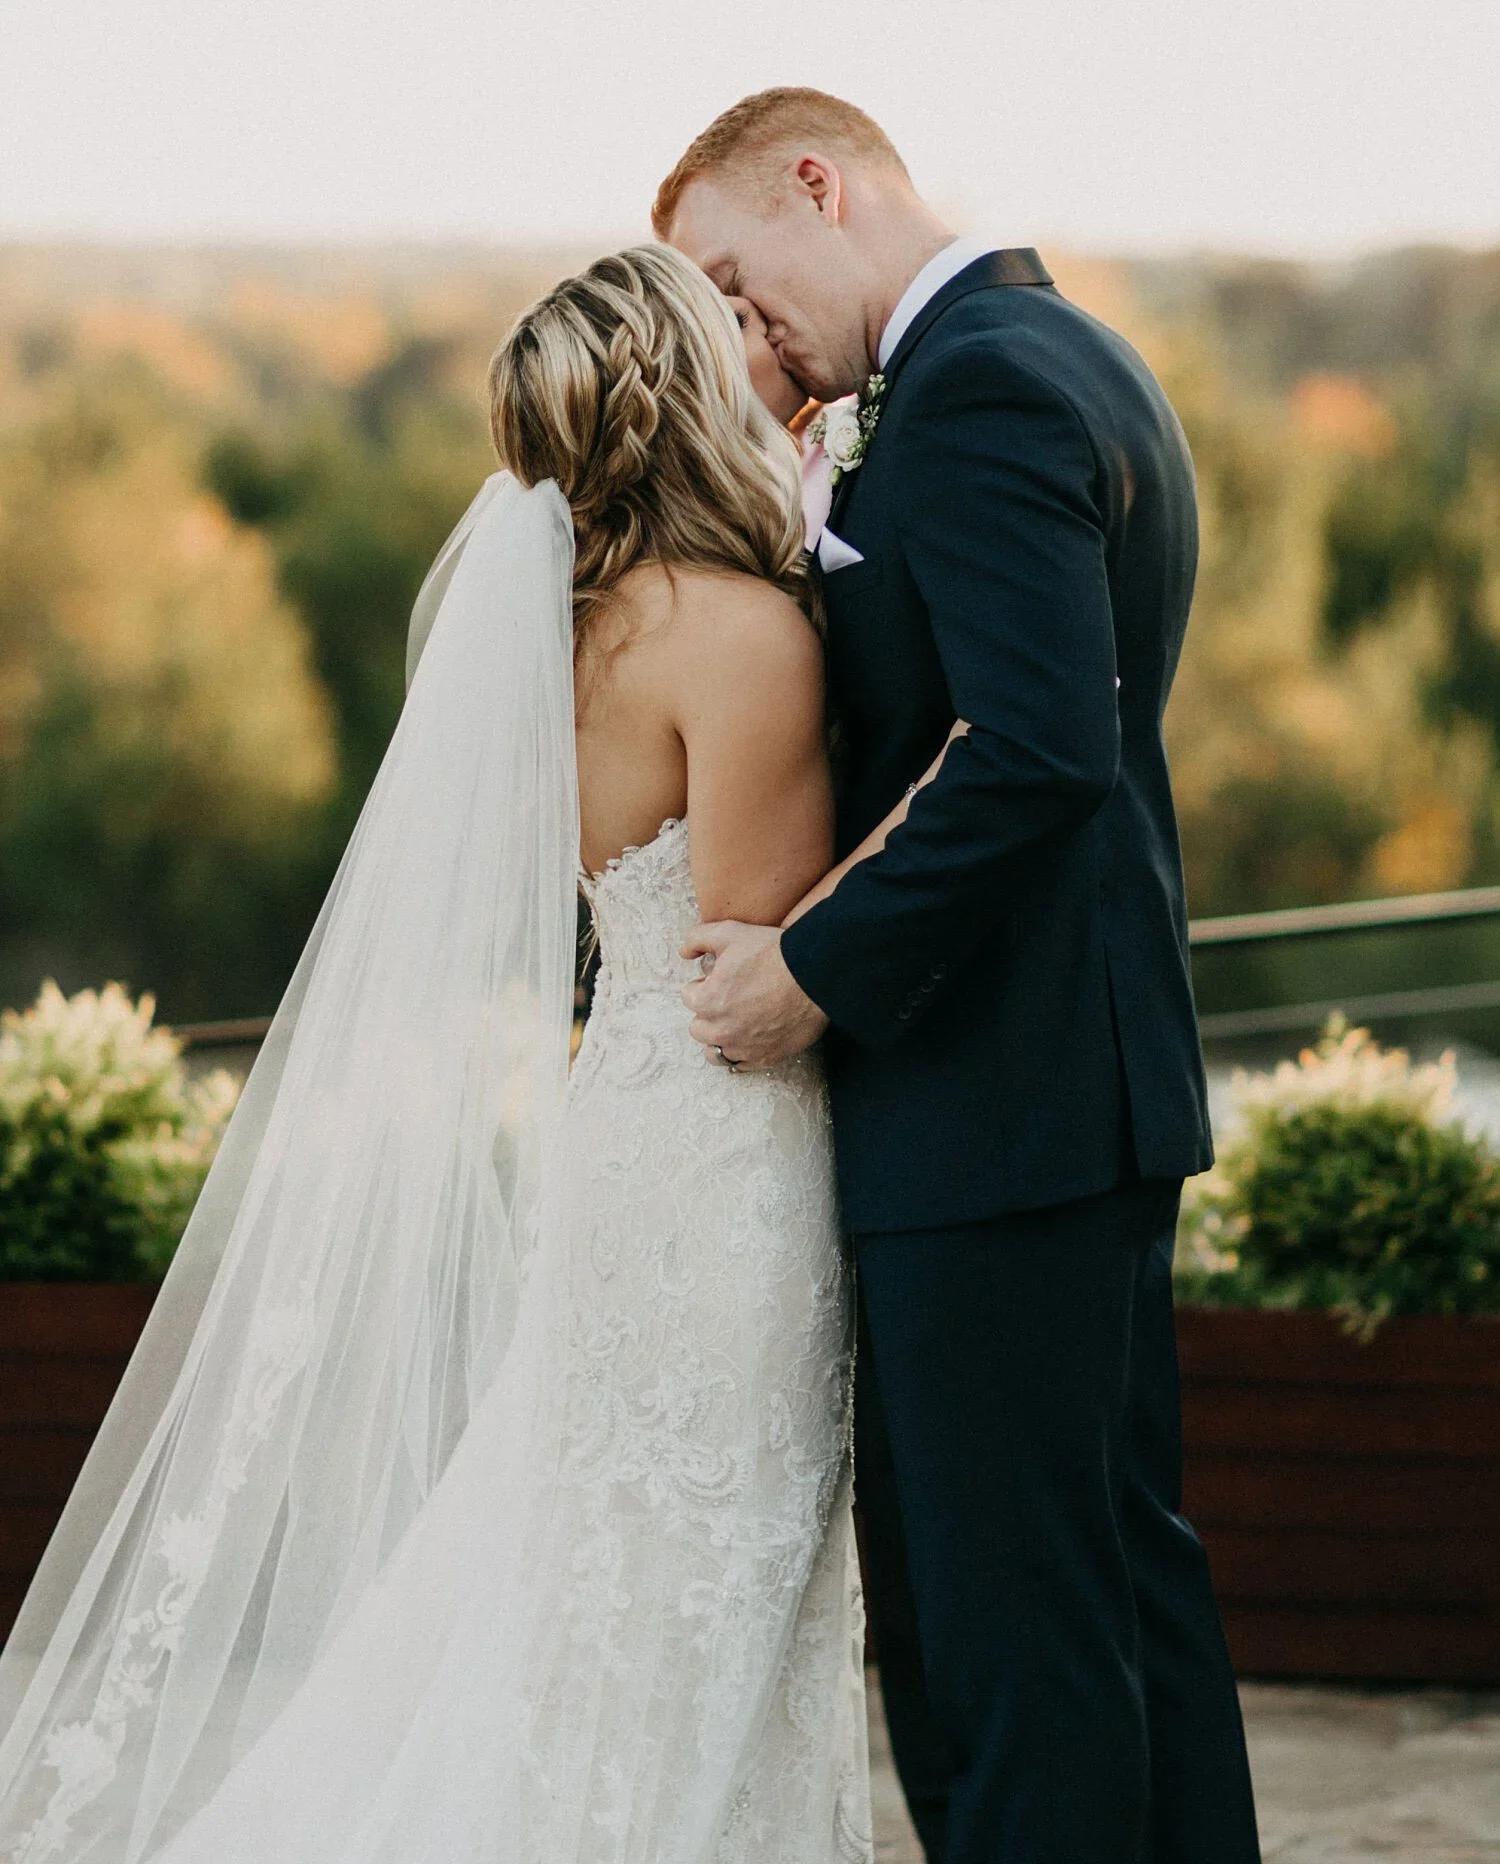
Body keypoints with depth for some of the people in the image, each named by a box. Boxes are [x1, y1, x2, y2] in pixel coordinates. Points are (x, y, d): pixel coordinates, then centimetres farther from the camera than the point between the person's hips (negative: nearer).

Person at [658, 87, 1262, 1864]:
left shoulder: (975, 386, -16)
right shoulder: (1071, 357, 16)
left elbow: (1033, 751, -25)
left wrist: (817, 970, -17)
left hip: (994, 1101, -11)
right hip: (1098, 1073, 11)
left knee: (997, 1606, -5)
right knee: (1126, 1560, 17)